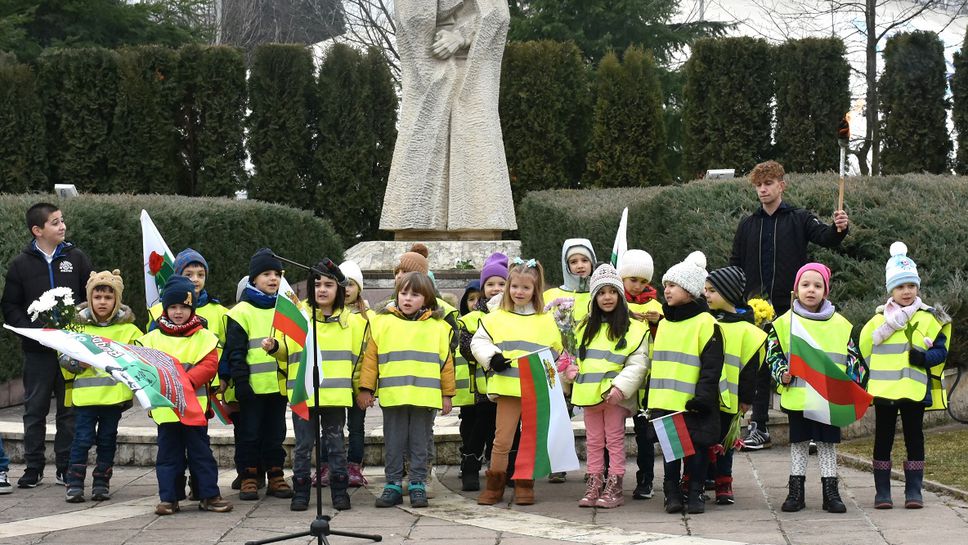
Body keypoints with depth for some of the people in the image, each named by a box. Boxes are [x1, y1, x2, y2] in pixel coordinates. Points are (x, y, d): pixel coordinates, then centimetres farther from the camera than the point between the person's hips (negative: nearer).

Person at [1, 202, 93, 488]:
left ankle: (67, 467, 12)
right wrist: (31, 330, -12)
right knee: (35, 410, 5)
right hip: (38, 350, 0)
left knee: (70, 409, 4)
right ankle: (34, 467, 13)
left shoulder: (76, 258, 6)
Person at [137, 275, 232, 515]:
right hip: (165, 406, 1)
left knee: (200, 451, 3)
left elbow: (210, 365, -8)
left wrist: (187, 380, -22)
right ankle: (169, 498, 10)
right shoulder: (154, 338, 7)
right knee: (168, 453, 5)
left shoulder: (204, 337, 3)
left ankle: (210, 495, 9)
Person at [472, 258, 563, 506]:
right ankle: (494, 485, 7)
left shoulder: (547, 320, 9)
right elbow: (478, 342, 8)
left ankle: (525, 486, 16)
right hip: (507, 388, -1)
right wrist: (491, 358, -9)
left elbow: (556, 353, 15)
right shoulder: (496, 318, 7)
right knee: (502, 439, -2)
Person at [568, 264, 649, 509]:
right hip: (589, 393, 5)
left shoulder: (633, 328, -4)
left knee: (614, 440, -1)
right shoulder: (586, 327, 15)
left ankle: (614, 488, 4)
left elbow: (638, 363, -10)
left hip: (616, 396, -5)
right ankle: (594, 486, 15)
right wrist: (572, 369, 4)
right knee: (593, 441, 10)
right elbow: (577, 356, 26)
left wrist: (620, 386, -21)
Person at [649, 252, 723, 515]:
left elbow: (712, 365, -12)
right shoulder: (664, 323, 14)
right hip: (665, 402, 6)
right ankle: (672, 493, 17)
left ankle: (695, 493, 11)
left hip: (693, 404, -6)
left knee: (696, 446, 2)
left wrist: (703, 397, -18)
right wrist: (651, 395, 16)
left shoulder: (705, 323, -9)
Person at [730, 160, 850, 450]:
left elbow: (824, 238, -15)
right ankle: (759, 428, 10)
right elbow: (736, 265, 13)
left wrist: (838, 229, -38)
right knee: (759, 368, 5)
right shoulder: (748, 225, 12)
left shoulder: (799, 219, 2)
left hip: (792, 307, -3)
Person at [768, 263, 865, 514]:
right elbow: (772, 352, 6)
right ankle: (796, 491, 14)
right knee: (798, 443, 8)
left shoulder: (840, 324, 5)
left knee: (828, 442, 6)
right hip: (797, 397, 0)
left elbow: (853, 357, 10)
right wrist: (782, 374, -9)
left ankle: (830, 492, 11)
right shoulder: (785, 322, 2)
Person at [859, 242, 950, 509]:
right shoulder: (880, 318, 6)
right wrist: (867, 377, 1)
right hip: (883, 388, 1)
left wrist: (925, 357, -19)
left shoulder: (929, 318, 3)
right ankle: (882, 491, 10)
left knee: (914, 438, 5)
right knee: (883, 439, 5)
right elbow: (864, 350, 10)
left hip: (915, 389, -1)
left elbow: (941, 351, 0)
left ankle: (913, 491, 10)